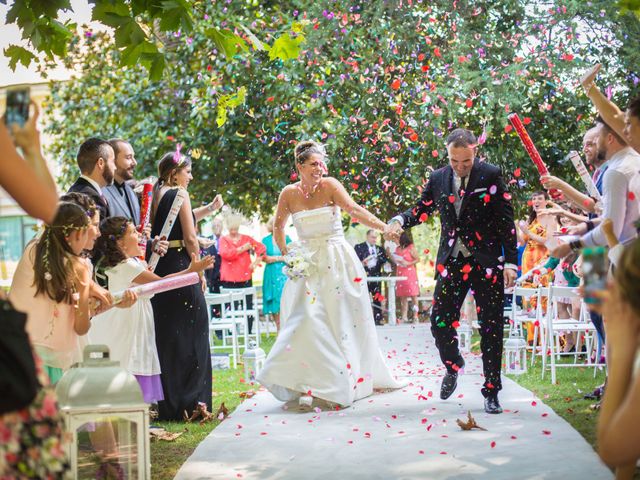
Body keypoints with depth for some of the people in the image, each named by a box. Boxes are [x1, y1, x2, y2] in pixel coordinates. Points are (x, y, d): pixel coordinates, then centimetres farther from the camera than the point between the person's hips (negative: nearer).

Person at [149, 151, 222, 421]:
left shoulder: (154, 196, 12)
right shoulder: (179, 194, -9)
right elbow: (190, 238, -12)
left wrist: (209, 209, 31)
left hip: (159, 269, 8)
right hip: (181, 266, -8)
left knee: (166, 336, 13)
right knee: (191, 335, 1)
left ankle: (168, 404, 18)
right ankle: (190, 403, 2)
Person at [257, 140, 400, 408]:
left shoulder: (330, 186, -8)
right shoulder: (289, 194, -1)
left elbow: (355, 210, -21)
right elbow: (278, 227, 16)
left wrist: (384, 227, -35)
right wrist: (285, 254, 9)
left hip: (338, 262, -1)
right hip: (307, 263, 1)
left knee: (345, 321, 6)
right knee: (308, 320, -11)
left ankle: (350, 378, 22)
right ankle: (309, 385, -9)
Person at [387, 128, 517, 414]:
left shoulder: (491, 175, -5)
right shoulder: (438, 178, 5)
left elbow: (506, 221, -5)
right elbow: (421, 210, 13)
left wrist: (510, 262, -9)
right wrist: (400, 221, -10)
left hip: (486, 263, -3)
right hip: (451, 262, 3)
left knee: (491, 329, 1)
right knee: (440, 322, 2)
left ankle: (491, 393, 11)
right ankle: (453, 367, 32)